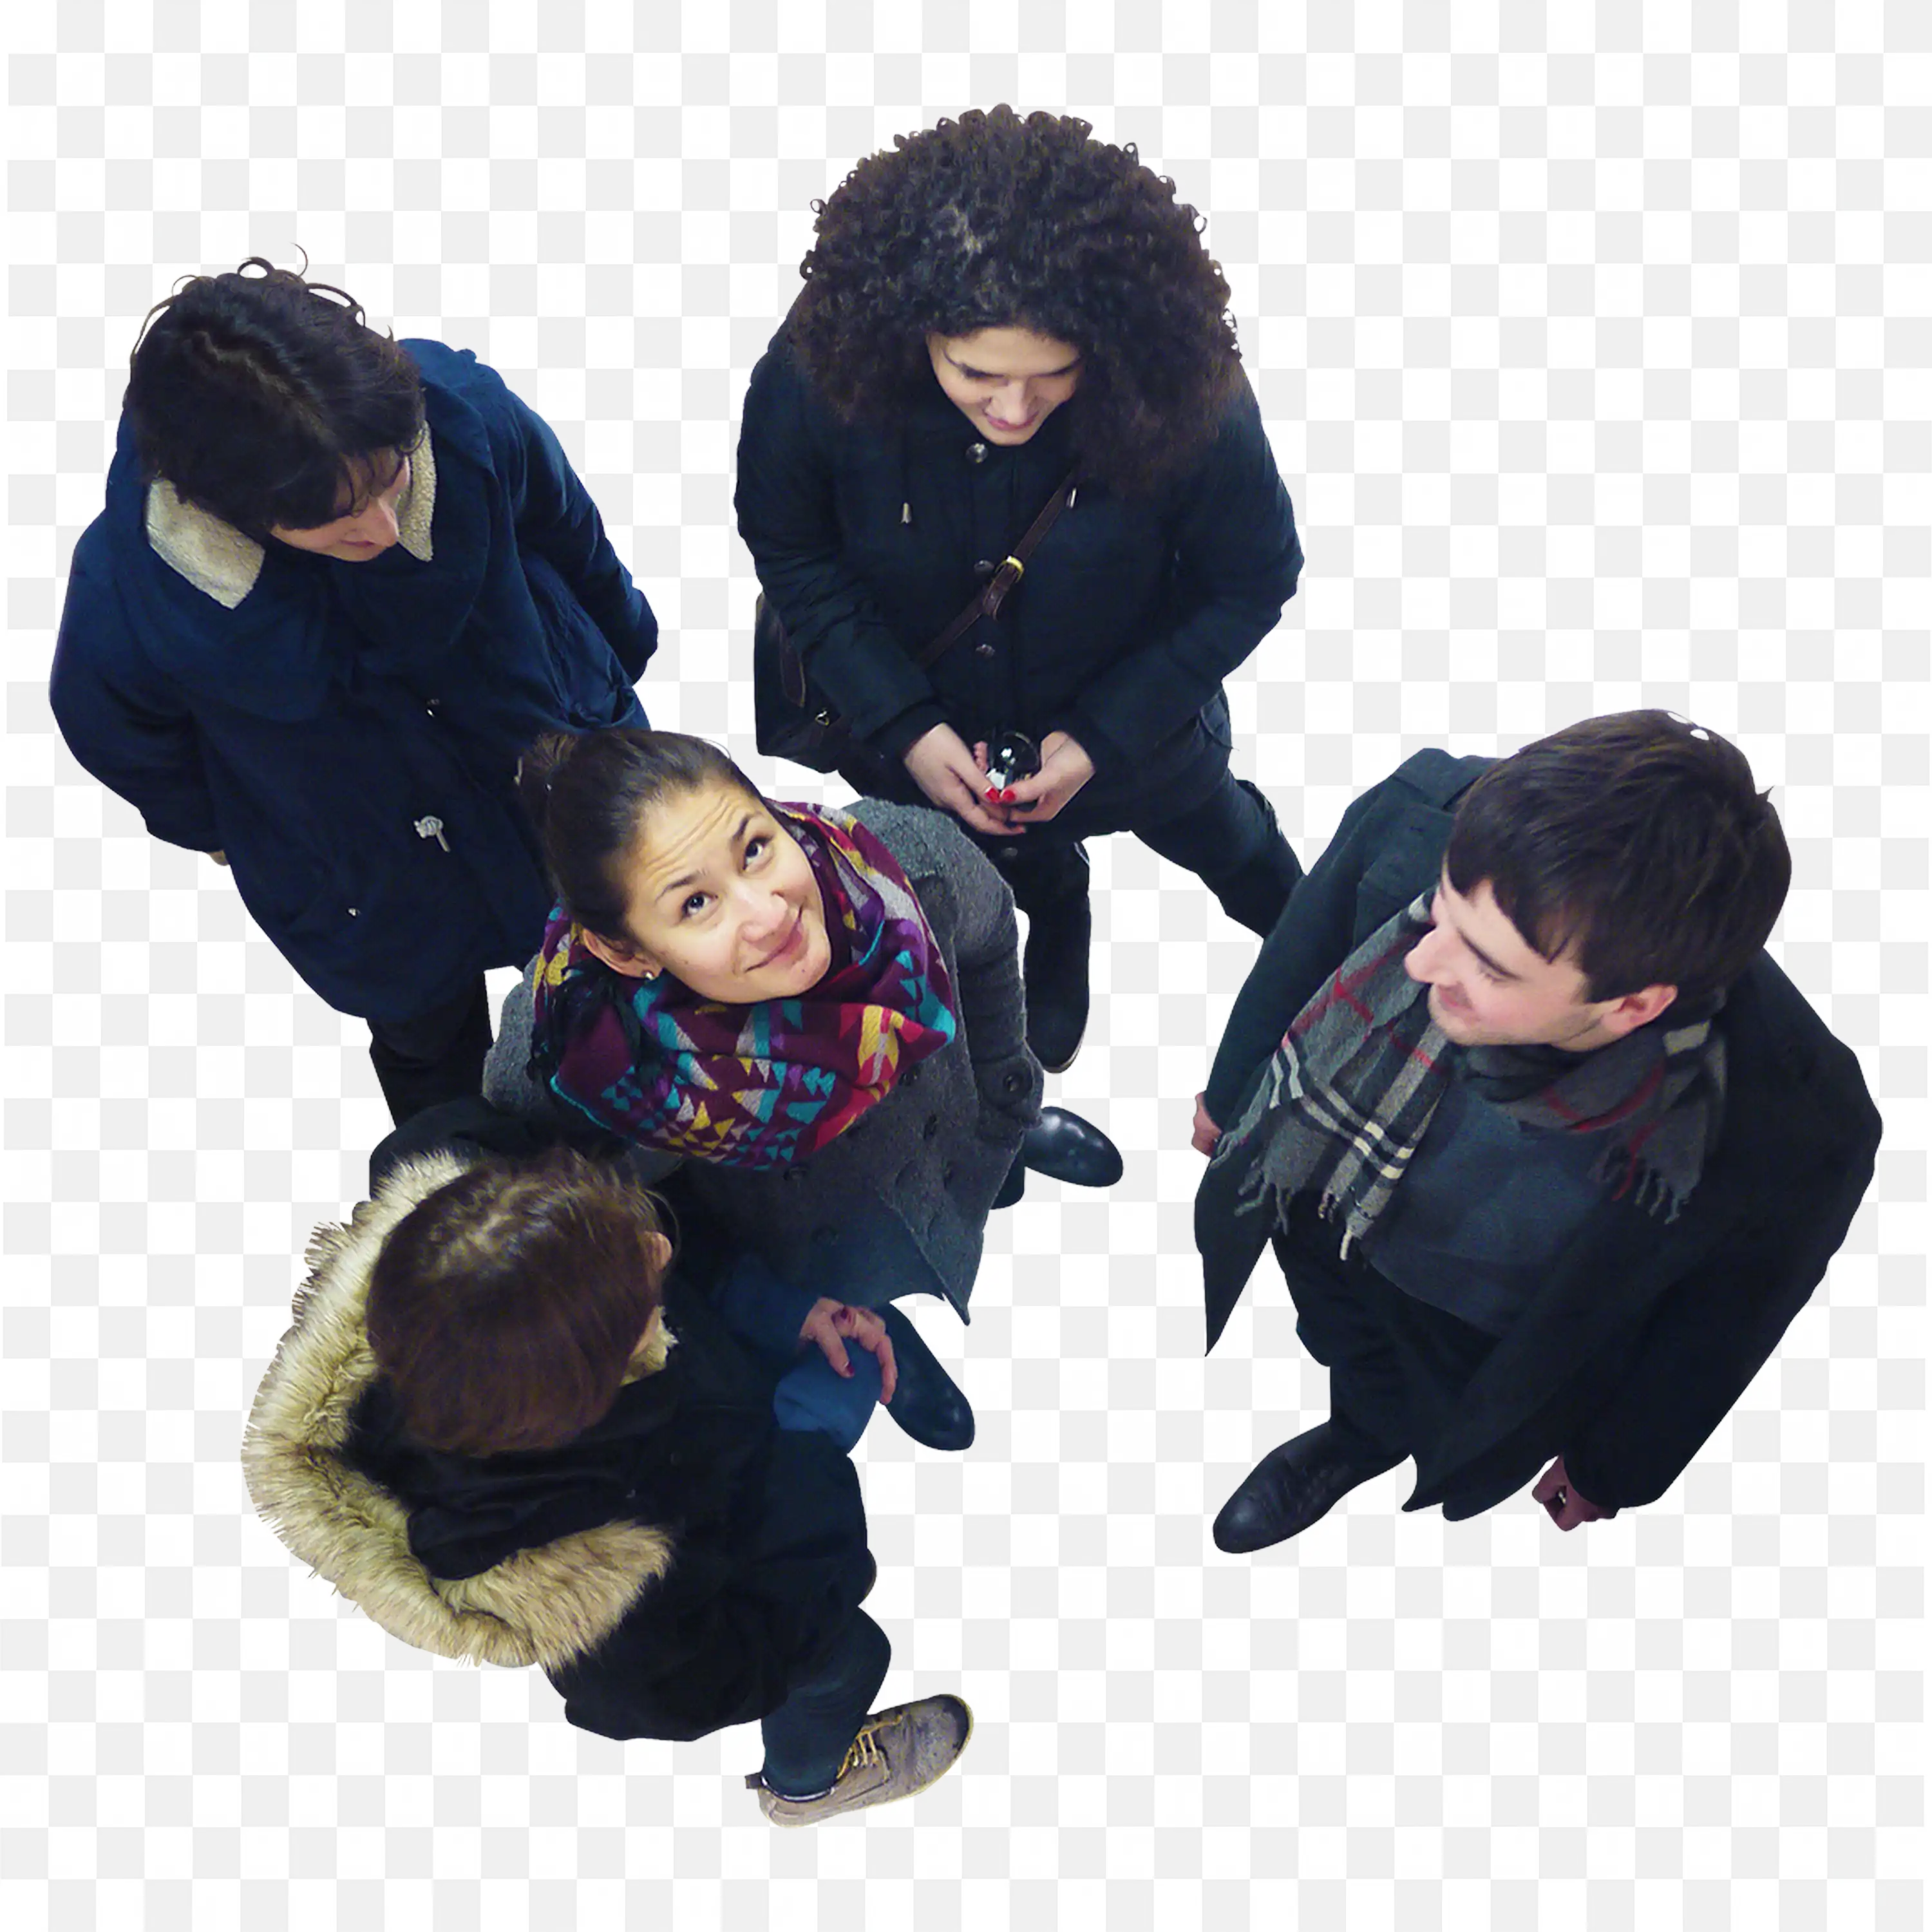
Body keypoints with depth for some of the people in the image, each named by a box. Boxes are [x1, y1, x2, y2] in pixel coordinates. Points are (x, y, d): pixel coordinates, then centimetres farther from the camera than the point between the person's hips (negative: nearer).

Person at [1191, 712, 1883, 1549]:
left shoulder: (1799, 1133, -42)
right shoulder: (1419, 816, -39)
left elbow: (1712, 1336, -17)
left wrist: (1611, 1473, 2)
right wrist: (1229, 1094, 7)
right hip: (1322, 1222, 3)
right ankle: (1358, 1437, 69)